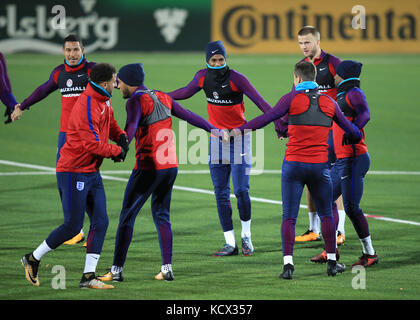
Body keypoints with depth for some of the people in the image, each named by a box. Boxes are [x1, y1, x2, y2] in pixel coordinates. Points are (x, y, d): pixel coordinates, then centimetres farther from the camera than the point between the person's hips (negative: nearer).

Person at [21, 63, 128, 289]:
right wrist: (118, 151, -12)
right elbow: (93, 145, -25)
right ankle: (33, 259, 14)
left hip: (92, 173, 9)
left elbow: (110, 125, 23)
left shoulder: (104, 100, 7)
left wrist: (121, 136, 2)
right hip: (73, 174, -9)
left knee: (100, 222, 1)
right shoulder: (86, 107, -24)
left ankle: (88, 276, 4)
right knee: (73, 226, -5)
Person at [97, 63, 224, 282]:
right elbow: (187, 115, 20)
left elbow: (131, 128, -29)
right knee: (161, 215, 15)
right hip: (171, 166, 7)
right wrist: (212, 129, 32)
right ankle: (167, 268, 9)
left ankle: (116, 270, 0)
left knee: (127, 216, 1)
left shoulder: (136, 101, -11)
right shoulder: (162, 97, 11)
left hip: (147, 168, -7)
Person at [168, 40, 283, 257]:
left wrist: (278, 121, -33)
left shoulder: (236, 78, -16)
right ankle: (230, 243, 8)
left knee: (241, 190, -8)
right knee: (221, 193, 3)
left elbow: (259, 101, -21)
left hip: (238, 138, -5)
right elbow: (186, 92, 19)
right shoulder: (203, 77, 0)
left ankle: (246, 235, 14)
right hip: (216, 140, 5)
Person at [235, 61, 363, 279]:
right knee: (326, 215, 17)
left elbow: (266, 118, -11)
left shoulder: (292, 99, -4)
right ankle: (332, 263, 20)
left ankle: (288, 264, -12)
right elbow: (349, 128, 19)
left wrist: (239, 130, -6)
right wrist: (359, 137, 41)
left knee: (289, 217, 0)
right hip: (320, 164, 2)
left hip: (294, 163, -2)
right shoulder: (328, 102, 8)